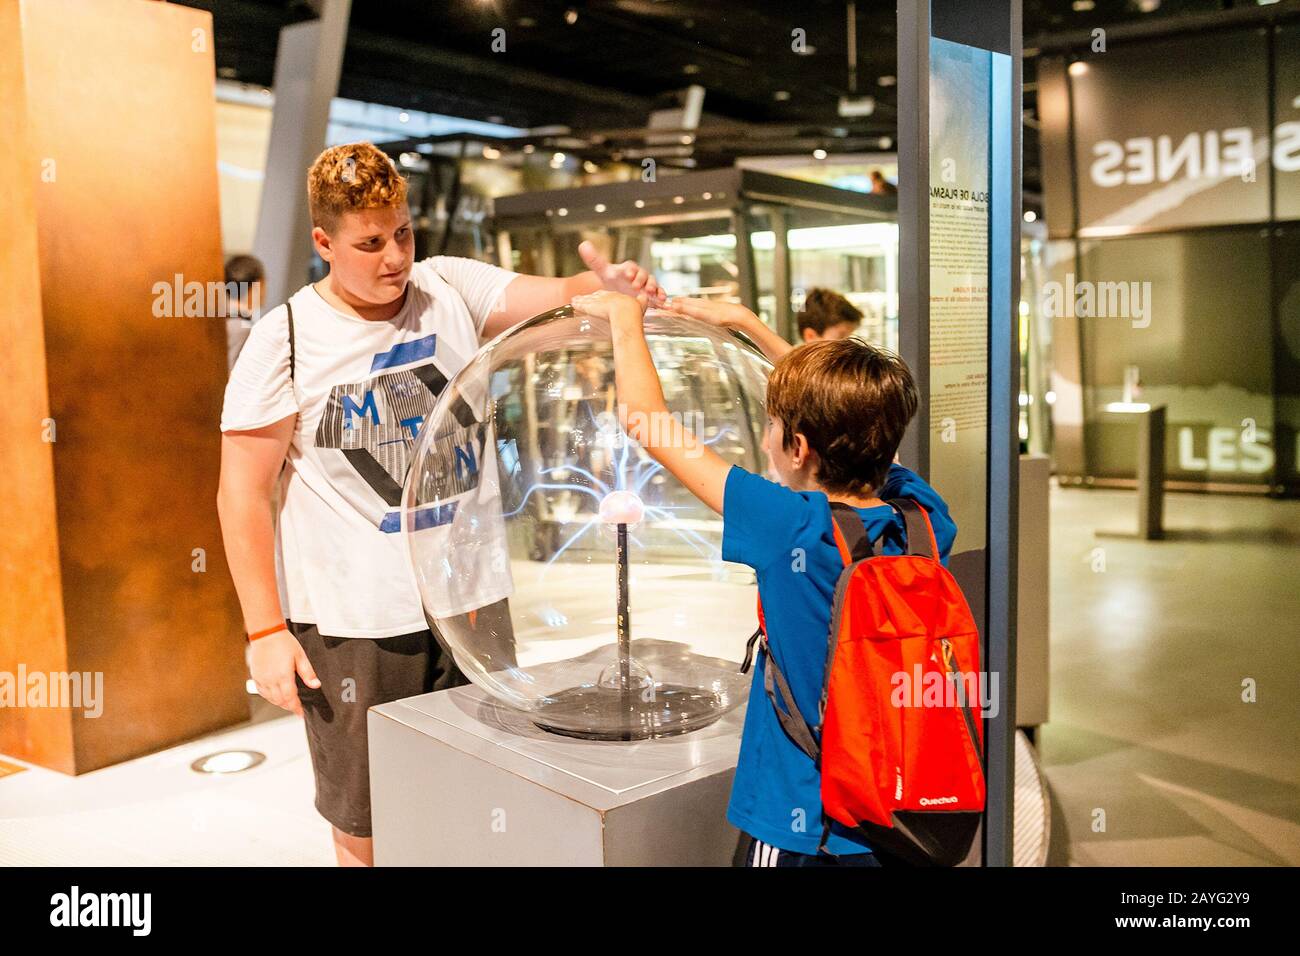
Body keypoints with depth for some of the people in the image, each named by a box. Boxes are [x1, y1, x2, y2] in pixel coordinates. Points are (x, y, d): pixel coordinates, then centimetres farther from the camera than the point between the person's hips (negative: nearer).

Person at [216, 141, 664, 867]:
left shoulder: (453, 290, 1)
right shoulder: (286, 340, -9)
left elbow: (557, 299, -10)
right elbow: (244, 494, -8)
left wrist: (607, 284, -33)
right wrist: (266, 631, -12)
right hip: (353, 624, -3)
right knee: (364, 829, 12)